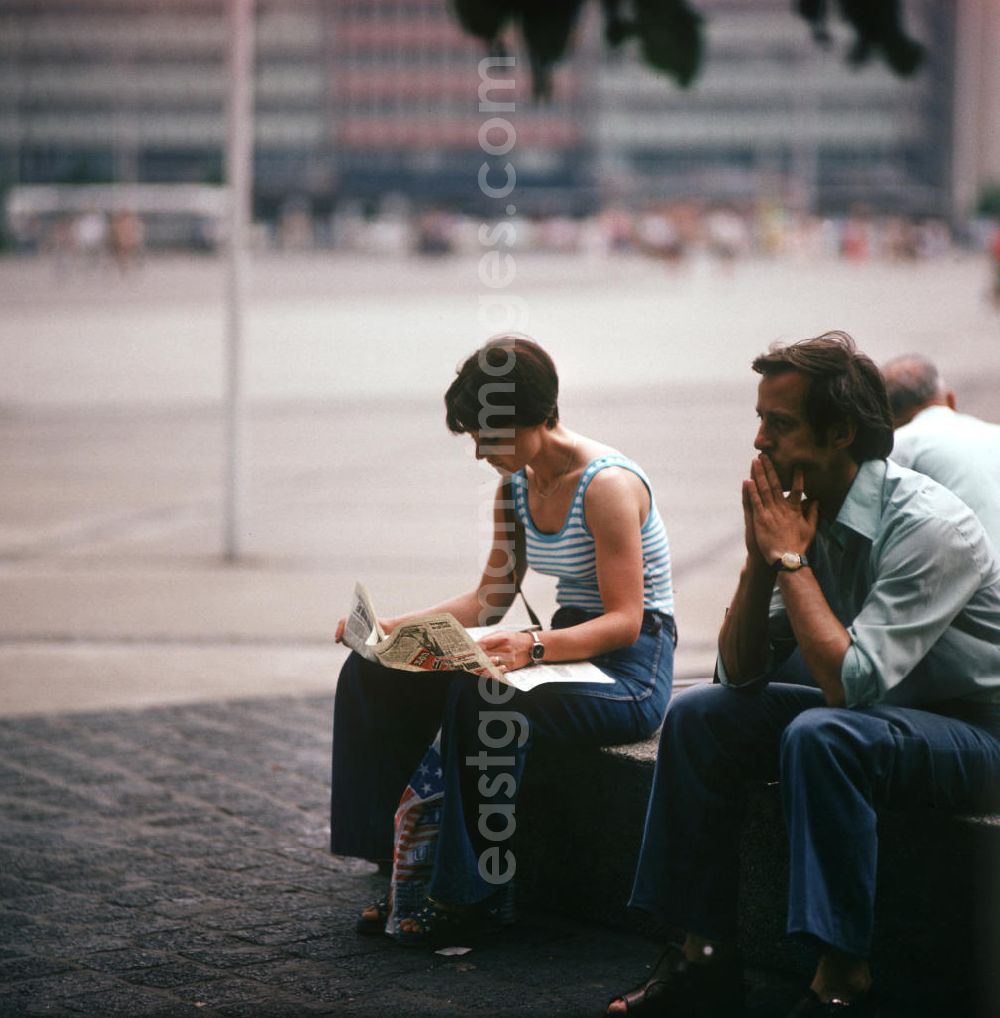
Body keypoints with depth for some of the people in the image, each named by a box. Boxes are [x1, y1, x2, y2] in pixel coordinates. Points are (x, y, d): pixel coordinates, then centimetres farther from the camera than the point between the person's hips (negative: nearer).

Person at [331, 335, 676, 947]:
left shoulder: (607, 484, -18)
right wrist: (395, 627, -1)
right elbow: (491, 598, 12)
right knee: (377, 675, -10)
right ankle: (387, 854, -8)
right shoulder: (517, 486, 7)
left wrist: (535, 647, -37)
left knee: (482, 696, -35)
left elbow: (625, 620, -21)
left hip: (630, 672, -8)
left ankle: (471, 897, -24)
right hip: (566, 653, 8)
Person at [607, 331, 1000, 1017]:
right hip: (872, 709, 8)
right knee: (698, 717, -2)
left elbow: (849, 680, -32)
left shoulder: (927, 525, -25)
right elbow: (743, 672, 2)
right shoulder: (804, 509, -3)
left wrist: (790, 556, -24)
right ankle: (706, 958, -1)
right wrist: (761, 559, -13)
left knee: (820, 734, -34)